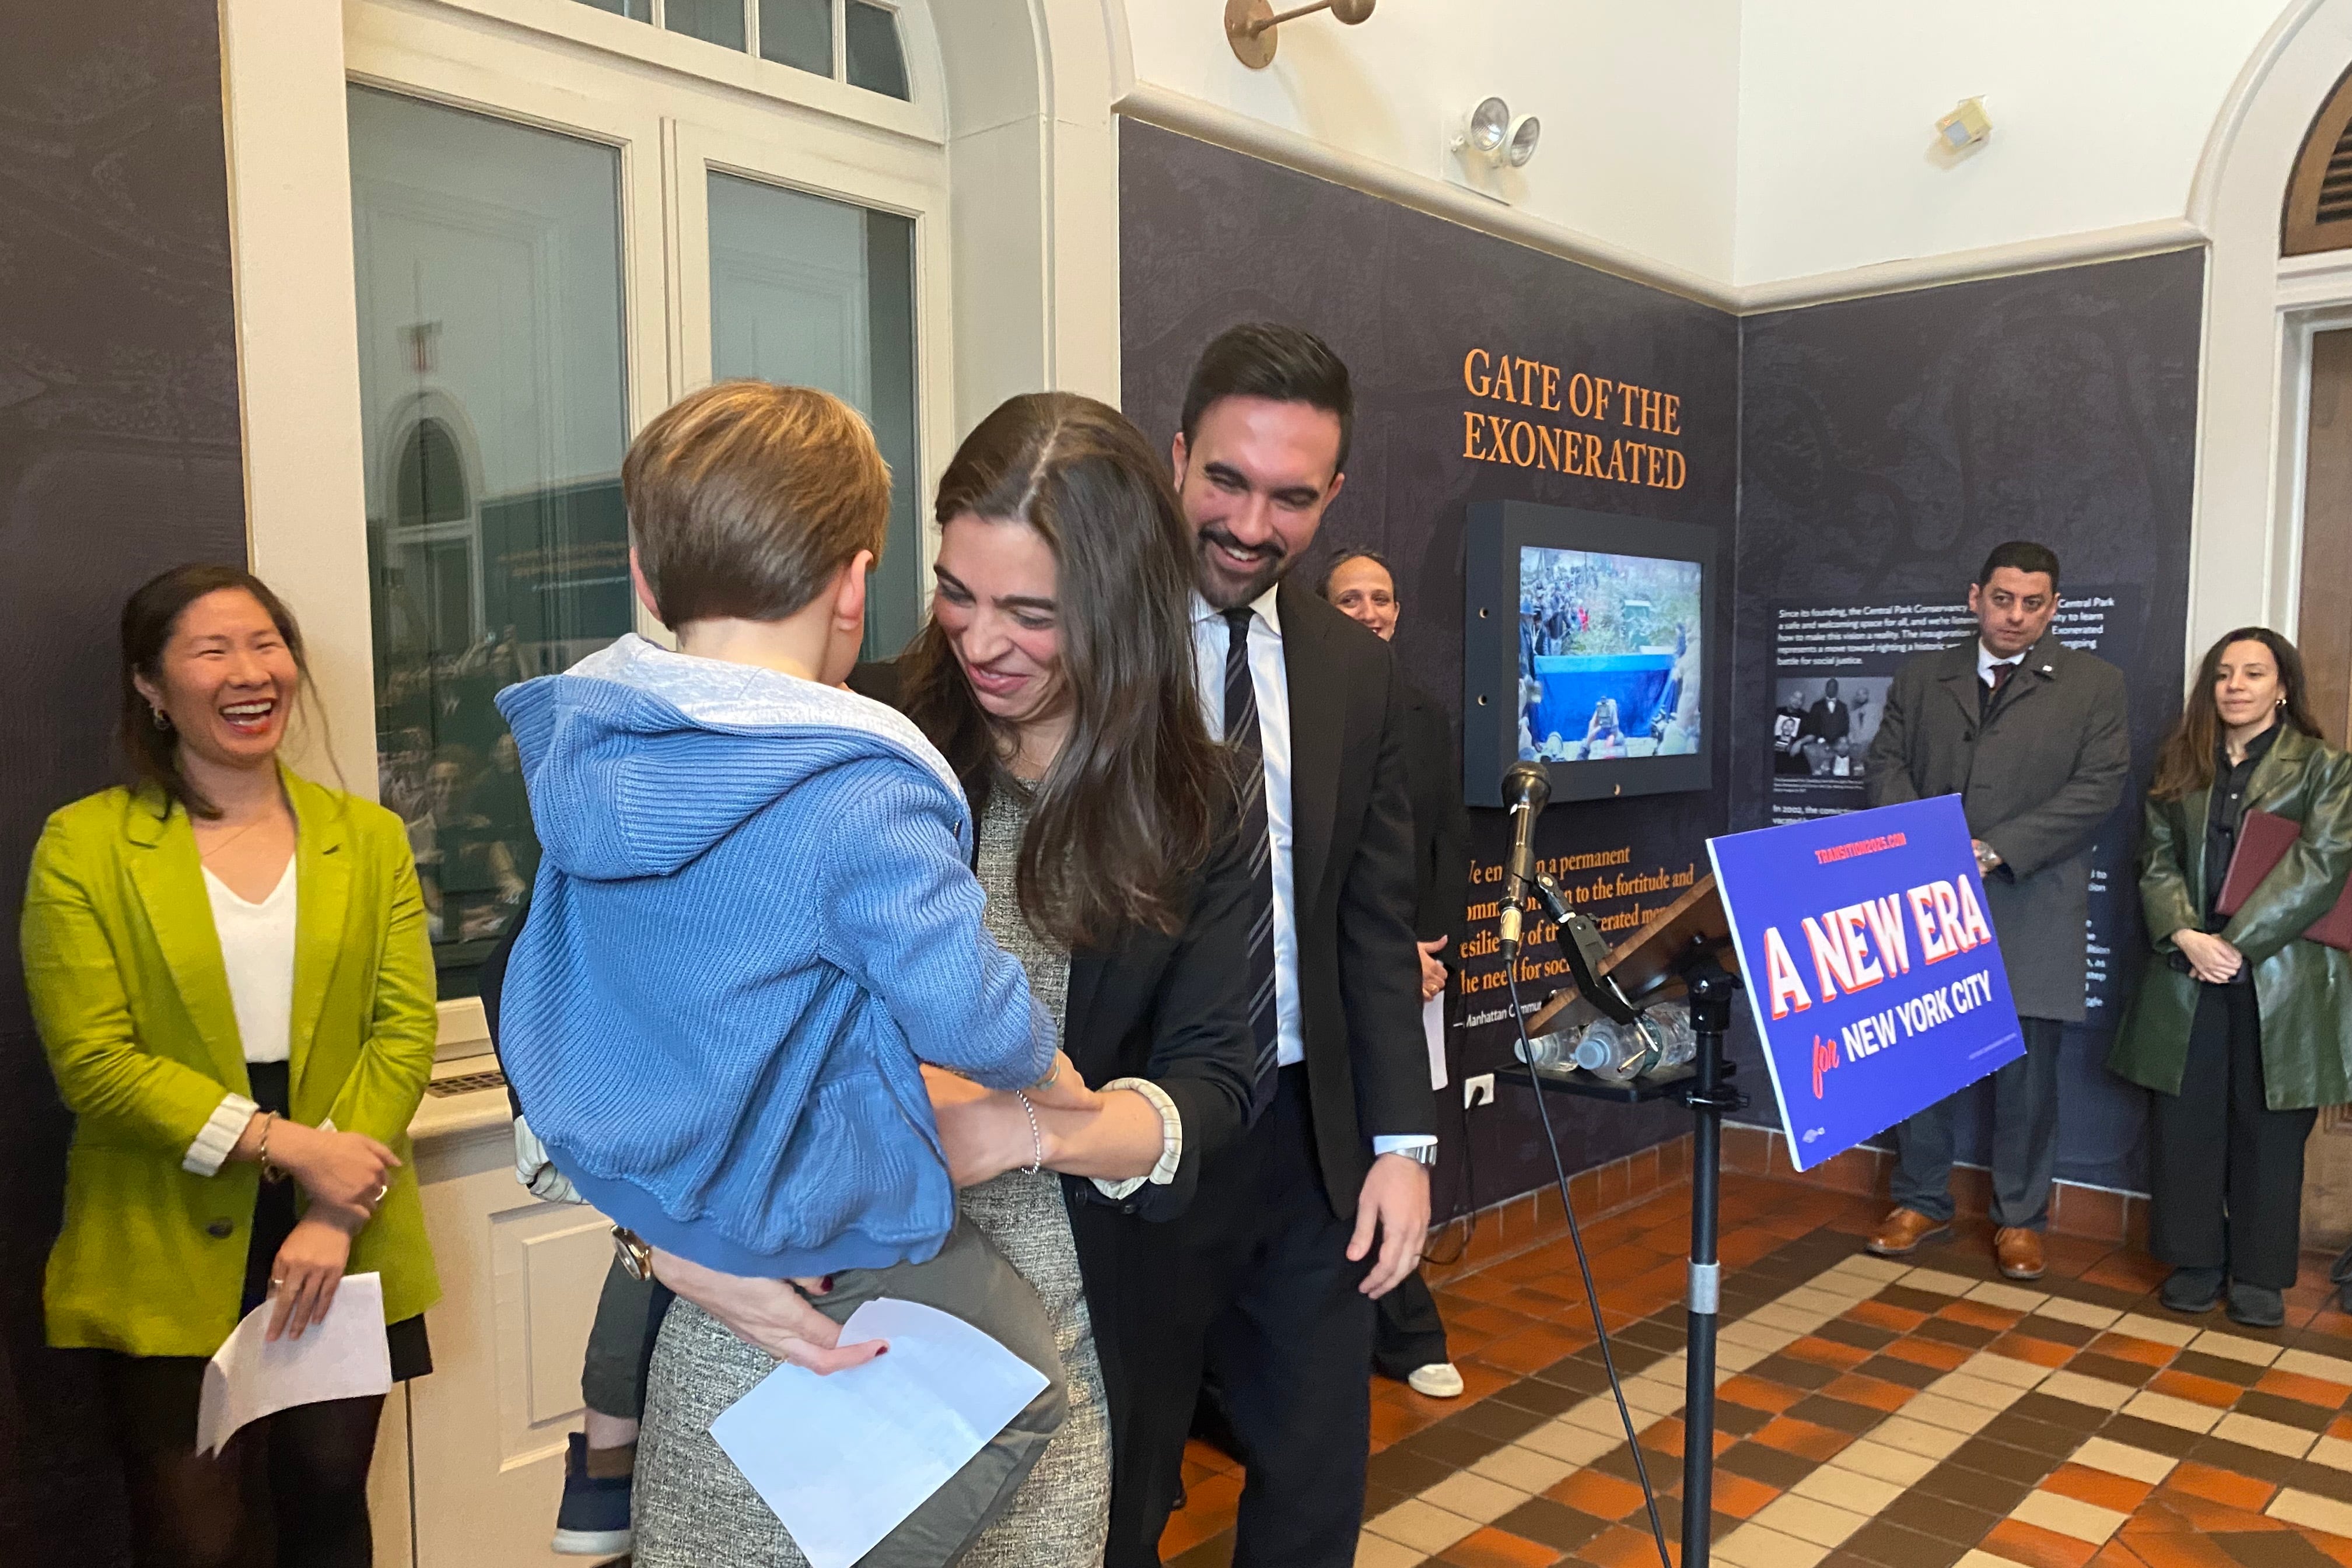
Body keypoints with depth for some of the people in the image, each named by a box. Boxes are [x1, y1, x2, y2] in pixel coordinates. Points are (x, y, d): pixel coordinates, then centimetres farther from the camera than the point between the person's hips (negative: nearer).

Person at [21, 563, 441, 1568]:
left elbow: (405, 1029, -4)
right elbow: (93, 1062, -10)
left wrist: (336, 1219, -15)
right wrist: (287, 1144, -18)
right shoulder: (84, 846, -3)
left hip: (344, 1256, 3)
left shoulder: (369, 838, 4)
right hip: (166, 1268, -2)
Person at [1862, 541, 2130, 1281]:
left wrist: (1996, 849, -15)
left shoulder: (2093, 683, 5)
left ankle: (2020, 1218, 19)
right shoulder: (1920, 678, 12)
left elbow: (2099, 785, -5)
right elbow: (1887, 764, 6)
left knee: (2027, 1069, 4)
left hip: (2031, 905, -2)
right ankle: (1922, 1203, 22)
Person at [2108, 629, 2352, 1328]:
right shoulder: (2180, 766, 11)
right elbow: (2158, 862, 5)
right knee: (2185, 1120, 5)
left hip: (2281, 977, -3)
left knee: (2267, 1129, 5)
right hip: (2186, 974, 3)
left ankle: (2259, 1274, 17)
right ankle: (2195, 1259, 18)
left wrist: (2236, 942, -16)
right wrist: (2187, 936, -12)